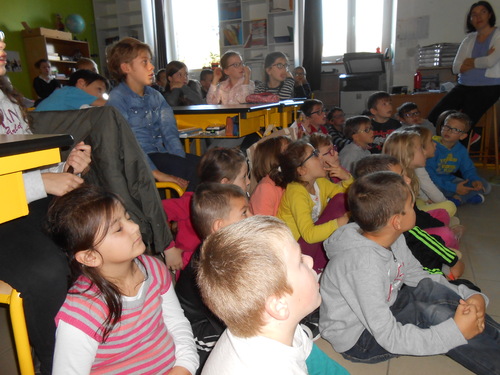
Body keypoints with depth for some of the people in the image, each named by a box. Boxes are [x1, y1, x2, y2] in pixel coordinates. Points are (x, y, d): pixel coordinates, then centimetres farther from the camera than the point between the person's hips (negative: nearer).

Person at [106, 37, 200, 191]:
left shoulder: (155, 96, 16)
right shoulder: (117, 98, -4)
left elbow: (169, 131, 9)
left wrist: (181, 161, -9)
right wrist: (155, 173, -23)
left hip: (162, 153, 6)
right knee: (197, 170, -25)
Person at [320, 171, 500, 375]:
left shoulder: (393, 239, -9)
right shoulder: (363, 264, -34)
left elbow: (419, 277, 3)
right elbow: (388, 337, -30)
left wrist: (470, 297, -10)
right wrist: (456, 332, -29)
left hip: (381, 312, 8)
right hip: (356, 339, -8)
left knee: (433, 288, -10)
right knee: (432, 313, -23)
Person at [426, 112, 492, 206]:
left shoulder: (461, 150, 2)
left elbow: (468, 169, 14)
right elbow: (429, 174, -25)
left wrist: (475, 180, -11)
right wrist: (453, 187, -28)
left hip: (450, 180, 7)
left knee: (485, 186, 0)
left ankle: (456, 198, -20)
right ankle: (468, 197, -21)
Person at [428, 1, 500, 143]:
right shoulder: (469, 39, 16)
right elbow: (456, 68, 4)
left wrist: (469, 62, -1)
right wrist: (479, 61, -8)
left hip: (487, 87, -5)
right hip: (464, 86, 6)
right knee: (434, 118, -9)